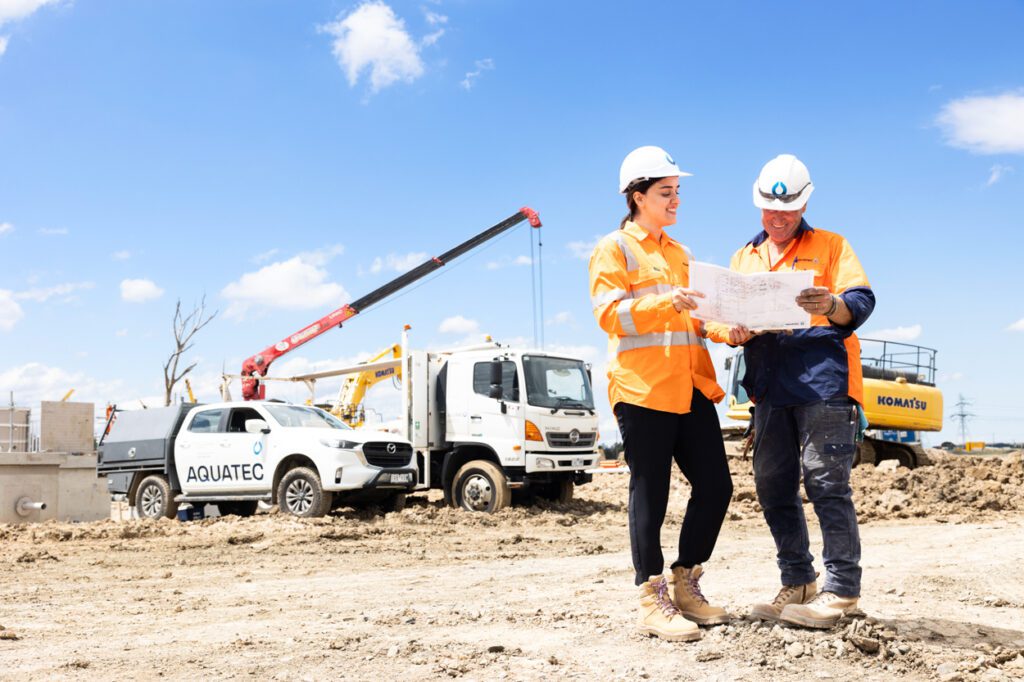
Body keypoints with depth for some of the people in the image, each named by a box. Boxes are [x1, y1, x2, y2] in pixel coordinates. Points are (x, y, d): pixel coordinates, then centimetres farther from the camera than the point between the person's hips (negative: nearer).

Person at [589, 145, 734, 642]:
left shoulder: (678, 253, 23)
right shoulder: (614, 249, 1)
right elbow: (609, 314, -11)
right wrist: (666, 303, -25)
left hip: (691, 387, 7)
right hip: (643, 388, -7)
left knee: (715, 486, 4)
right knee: (650, 495, -4)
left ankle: (685, 586, 19)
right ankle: (653, 602, 4)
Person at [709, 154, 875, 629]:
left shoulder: (830, 246, 9)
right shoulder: (744, 257, 21)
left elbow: (862, 301, -3)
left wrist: (832, 305, -25)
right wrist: (735, 331, -9)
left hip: (823, 380, -5)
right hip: (770, 388, 5)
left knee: (826, 482, -8)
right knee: (773, 486, 7)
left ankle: (841, 589, -2)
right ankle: (797, 584, 18)